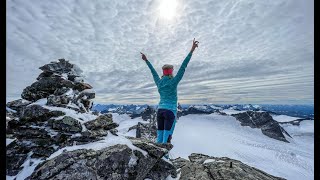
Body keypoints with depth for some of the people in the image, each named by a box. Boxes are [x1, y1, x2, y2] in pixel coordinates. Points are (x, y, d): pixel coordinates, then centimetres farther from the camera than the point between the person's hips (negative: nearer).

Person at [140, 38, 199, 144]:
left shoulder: (159, 82, 7)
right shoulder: (173, 82, -7)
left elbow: (153, 72, 20)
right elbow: (183, 67, -9)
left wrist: (146, 60, 36)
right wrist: (192, 50, -5)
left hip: (160, 110, 6)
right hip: (170, 111, -5)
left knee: (159, 139, 13)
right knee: (166, 140, 1)